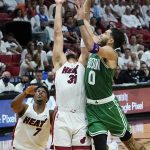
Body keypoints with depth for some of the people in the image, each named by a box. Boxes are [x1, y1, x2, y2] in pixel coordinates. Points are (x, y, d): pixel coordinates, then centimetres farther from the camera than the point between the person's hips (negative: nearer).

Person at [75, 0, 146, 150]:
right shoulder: (96, 48, 7)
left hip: (108, 106, -6)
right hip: (92, 107, 6)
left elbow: (91, 46, -34)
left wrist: (81, 20, -32)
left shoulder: (110, 53, -15)